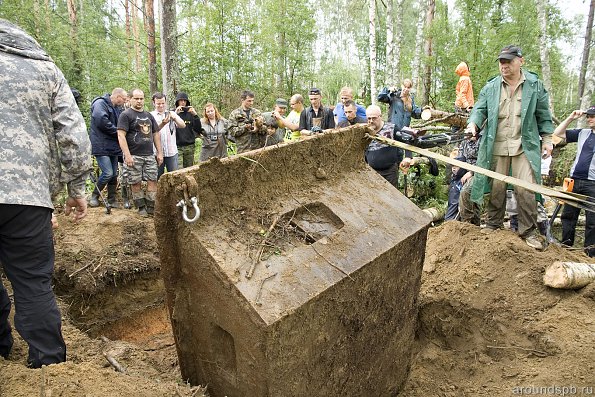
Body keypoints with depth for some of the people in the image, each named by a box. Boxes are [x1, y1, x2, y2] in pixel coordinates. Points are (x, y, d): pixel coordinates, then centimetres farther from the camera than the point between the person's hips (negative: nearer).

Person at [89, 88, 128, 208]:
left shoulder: (118, 108, 16)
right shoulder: (100, 103, -9)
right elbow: (102, 121, -23)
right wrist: (118, 132, -13)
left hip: (114, 146, 8)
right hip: (102, 146, -8)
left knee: (114, 174, 9)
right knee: (108, 173, -13)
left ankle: (112, 200, 19)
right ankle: (94, 196, 7)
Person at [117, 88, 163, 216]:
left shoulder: (149, 115, 16)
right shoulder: (126, 115, -3)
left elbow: (156, 134, 20)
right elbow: (121, 135, -11)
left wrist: (160, 153, 13)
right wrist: (127, 155, -18)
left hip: (149, 155, 5)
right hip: (133, 156, -5)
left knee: (153, 181, 1)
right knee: (135, 183, 2)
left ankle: (151, 207, 8)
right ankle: (141, 207, 15)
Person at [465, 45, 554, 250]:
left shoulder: (535, 85, 6)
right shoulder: (491, 87, 8)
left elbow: (543, 115, 10)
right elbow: (480, 109, 4)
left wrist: (547, 139, 6)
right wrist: (473, 124, -17)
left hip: (525, 146, -1)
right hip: (496, 146, 1)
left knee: (525, 189, -6)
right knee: (496, 187, 7)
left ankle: (528, 230, 7)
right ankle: (493, 223, 22)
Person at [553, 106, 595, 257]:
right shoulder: (582, 133, 12)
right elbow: (557, 133, 14)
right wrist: (571, 118, 6)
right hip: (575, 181, 5)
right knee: (568, 215, 9)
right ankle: (566, 245, 19)